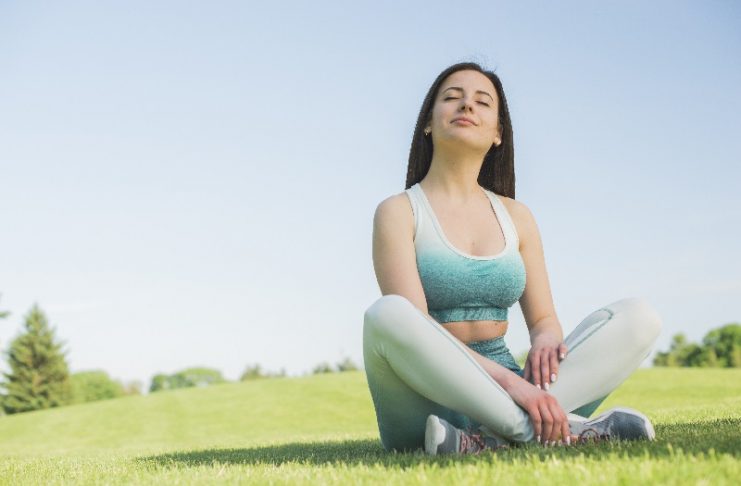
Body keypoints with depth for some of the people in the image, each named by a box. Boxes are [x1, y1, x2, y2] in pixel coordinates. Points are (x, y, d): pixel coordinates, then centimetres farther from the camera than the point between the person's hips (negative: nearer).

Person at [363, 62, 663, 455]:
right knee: (385, 315, -35)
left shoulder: (516, 216, 14)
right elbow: (412, 329, -13)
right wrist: (506, 380, -27)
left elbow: (543, 319, 13)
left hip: (501, 398, 5)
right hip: (427, 402, -4)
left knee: (638, 315, -12)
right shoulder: (399, 212, -1)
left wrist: (545, 342, -14)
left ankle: (495, 437, -31)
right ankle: (564, 430, -30)